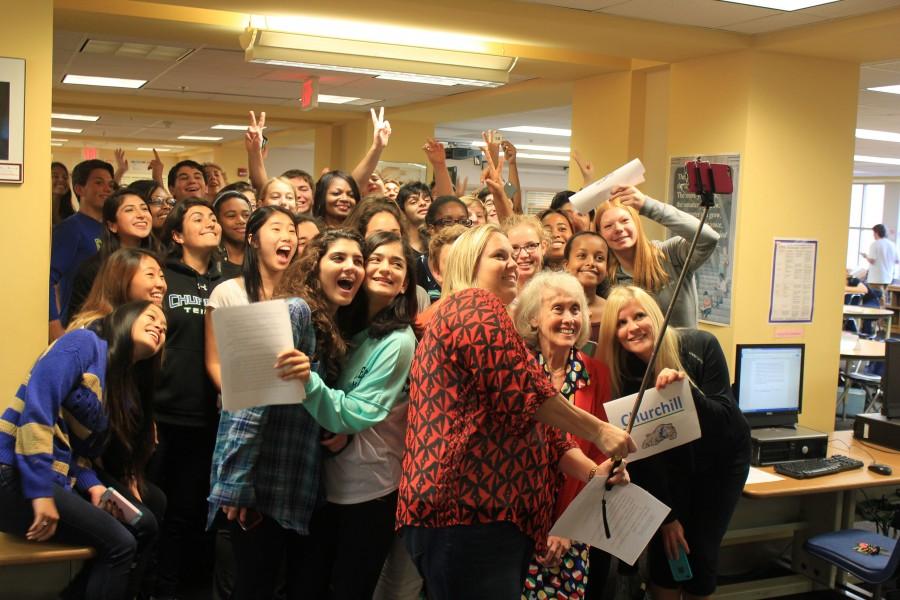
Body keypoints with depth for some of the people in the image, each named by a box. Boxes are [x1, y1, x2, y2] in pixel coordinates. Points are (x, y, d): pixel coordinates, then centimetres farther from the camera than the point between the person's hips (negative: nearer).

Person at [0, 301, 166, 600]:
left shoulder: (126, 387, 16)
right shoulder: (86, 343, -8)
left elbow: (80, 450, 13)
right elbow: (37, 404, -20)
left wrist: (93, 486, -8)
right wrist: (40, 492, -25)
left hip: (61, 479, 9)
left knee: (144, 525, 5)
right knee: (120, 542, -15)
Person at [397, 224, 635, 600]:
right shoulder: (476, 305, -3)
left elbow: (540, 427, 23)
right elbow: (524, 393, -16)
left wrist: (593, 472, 9)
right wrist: (597, 431, -7)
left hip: (489, 512, 11)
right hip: (468, 514, -11)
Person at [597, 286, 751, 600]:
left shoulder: (700, 346, -24)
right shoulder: (622, 372, -19)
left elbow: (725, 418, -25)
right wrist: (666, 514, -14)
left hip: (722, 458, -1)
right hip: (671, 463, 1)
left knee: (701, 551, -2)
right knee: (667, 549, -6)